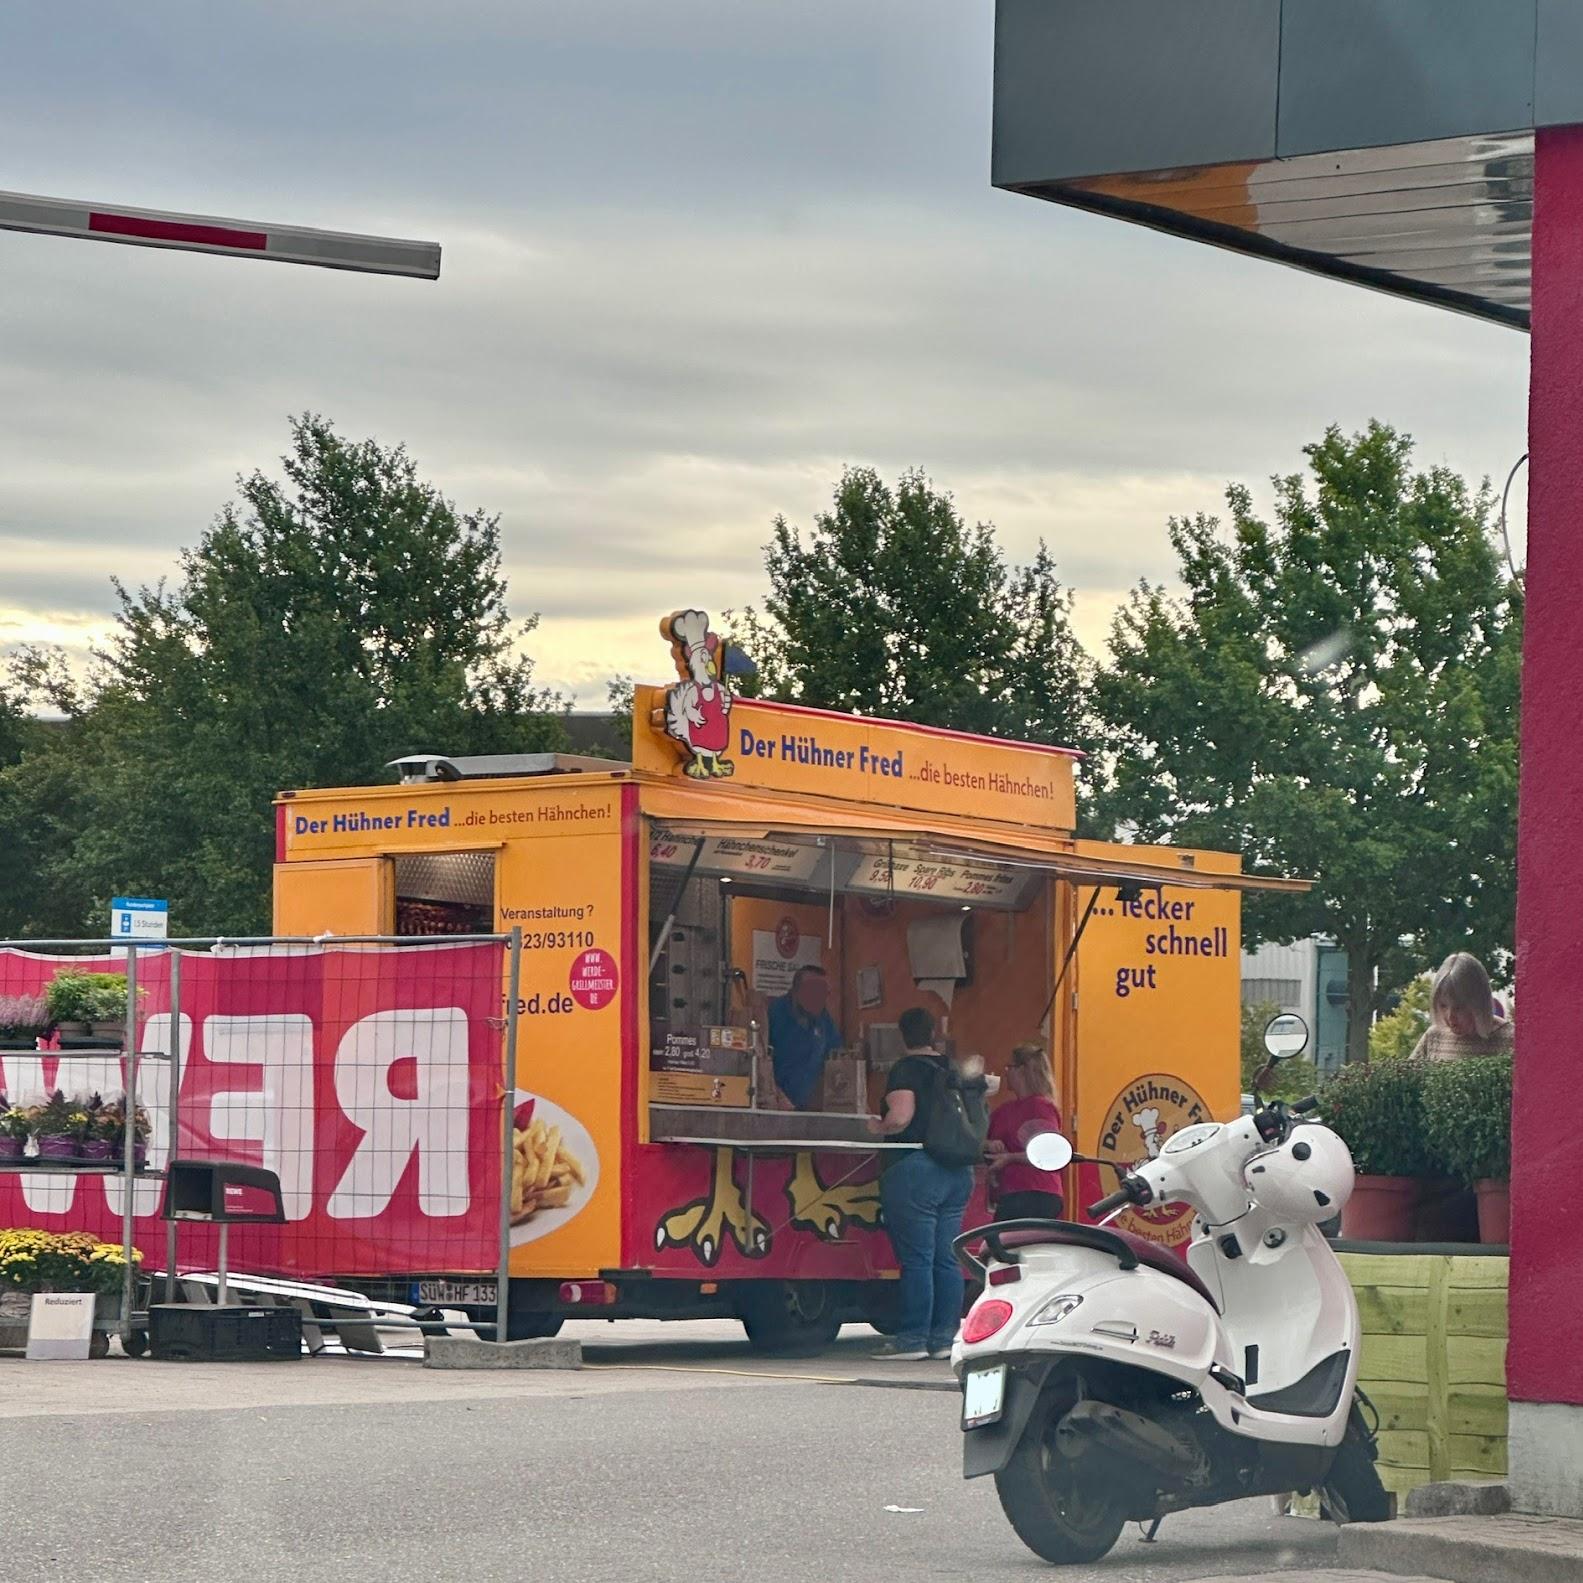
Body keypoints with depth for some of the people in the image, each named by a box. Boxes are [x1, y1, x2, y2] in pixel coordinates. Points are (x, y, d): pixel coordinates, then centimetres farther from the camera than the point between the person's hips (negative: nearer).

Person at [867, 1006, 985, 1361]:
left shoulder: (907, 1070, -7)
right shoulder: (953, 1070, 12)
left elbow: (900, 1117, -20)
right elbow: (978, 1123, 15)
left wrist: (877, 1127, -1)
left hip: (915, 1170, -7)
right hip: (958, 1173, 7)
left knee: (916, 1259, -5)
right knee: (947, 1259, 8)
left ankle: (912, 1338, -5)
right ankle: (945, 1336, 9)